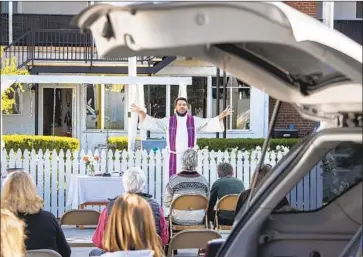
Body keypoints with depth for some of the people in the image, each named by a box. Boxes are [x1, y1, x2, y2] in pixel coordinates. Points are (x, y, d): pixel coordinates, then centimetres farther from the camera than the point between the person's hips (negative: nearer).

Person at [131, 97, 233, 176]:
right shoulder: (168, 121, 6)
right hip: (174, 158, 0)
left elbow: (209, 123, 2)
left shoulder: (195, 121, 6)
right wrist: (142, 113, -12)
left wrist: (222, 115, -12)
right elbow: (153, 123, 2)